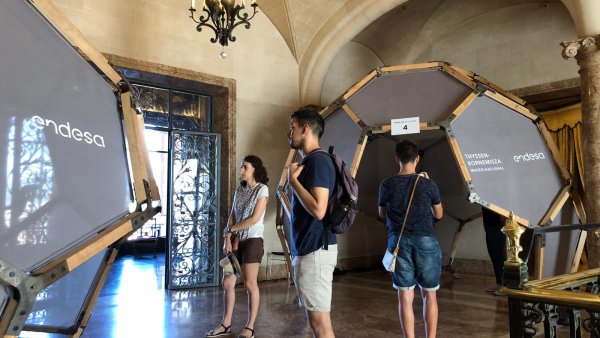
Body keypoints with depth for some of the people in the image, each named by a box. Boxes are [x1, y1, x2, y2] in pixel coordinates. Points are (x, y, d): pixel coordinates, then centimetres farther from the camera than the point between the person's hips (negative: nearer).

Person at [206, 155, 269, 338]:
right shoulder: (239, 189, 11)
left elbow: (254, 219, -14)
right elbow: (232, 217, 8)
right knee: (227, 283, 7)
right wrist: (228, 239, -5)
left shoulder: (262, 189, -7)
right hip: (236, 241, 6)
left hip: (252, 241, -6)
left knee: (250, 284, -3)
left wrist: (230, 230, -6)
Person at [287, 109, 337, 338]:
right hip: (308, 249, 10)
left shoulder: (318, 160, -15)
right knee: (317, 319, 17)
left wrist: (292, 179, -16)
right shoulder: (309, 161, 15)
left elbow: (318, 210, -24)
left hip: (315, 250, -10)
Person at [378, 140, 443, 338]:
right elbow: (439, 215, 11)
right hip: (425, 241, 0)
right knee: (429, 294, 13)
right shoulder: (428, 184, -3)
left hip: (399, 241, 0)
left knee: (405, 296, 5)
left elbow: (382, 214, 12)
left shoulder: (387, 185, -2)